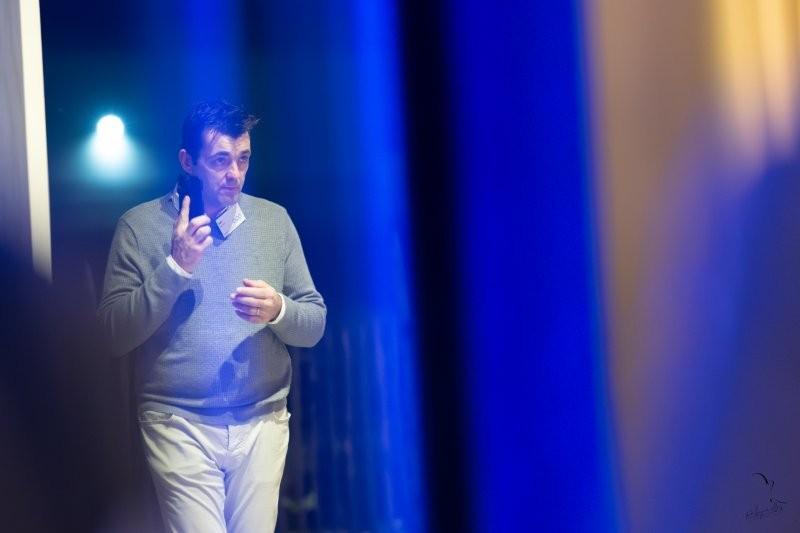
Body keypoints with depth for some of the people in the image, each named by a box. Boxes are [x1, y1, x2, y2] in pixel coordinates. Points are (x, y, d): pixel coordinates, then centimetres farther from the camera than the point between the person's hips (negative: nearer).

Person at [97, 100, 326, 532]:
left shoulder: (275, 220, 5)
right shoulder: (139, 225, -2)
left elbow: (315, 325, 7)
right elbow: (115, 335, -7)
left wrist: (278, 310, -14)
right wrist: (174, 268, -16)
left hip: (262, 422, 3)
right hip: (180, 425, -3)